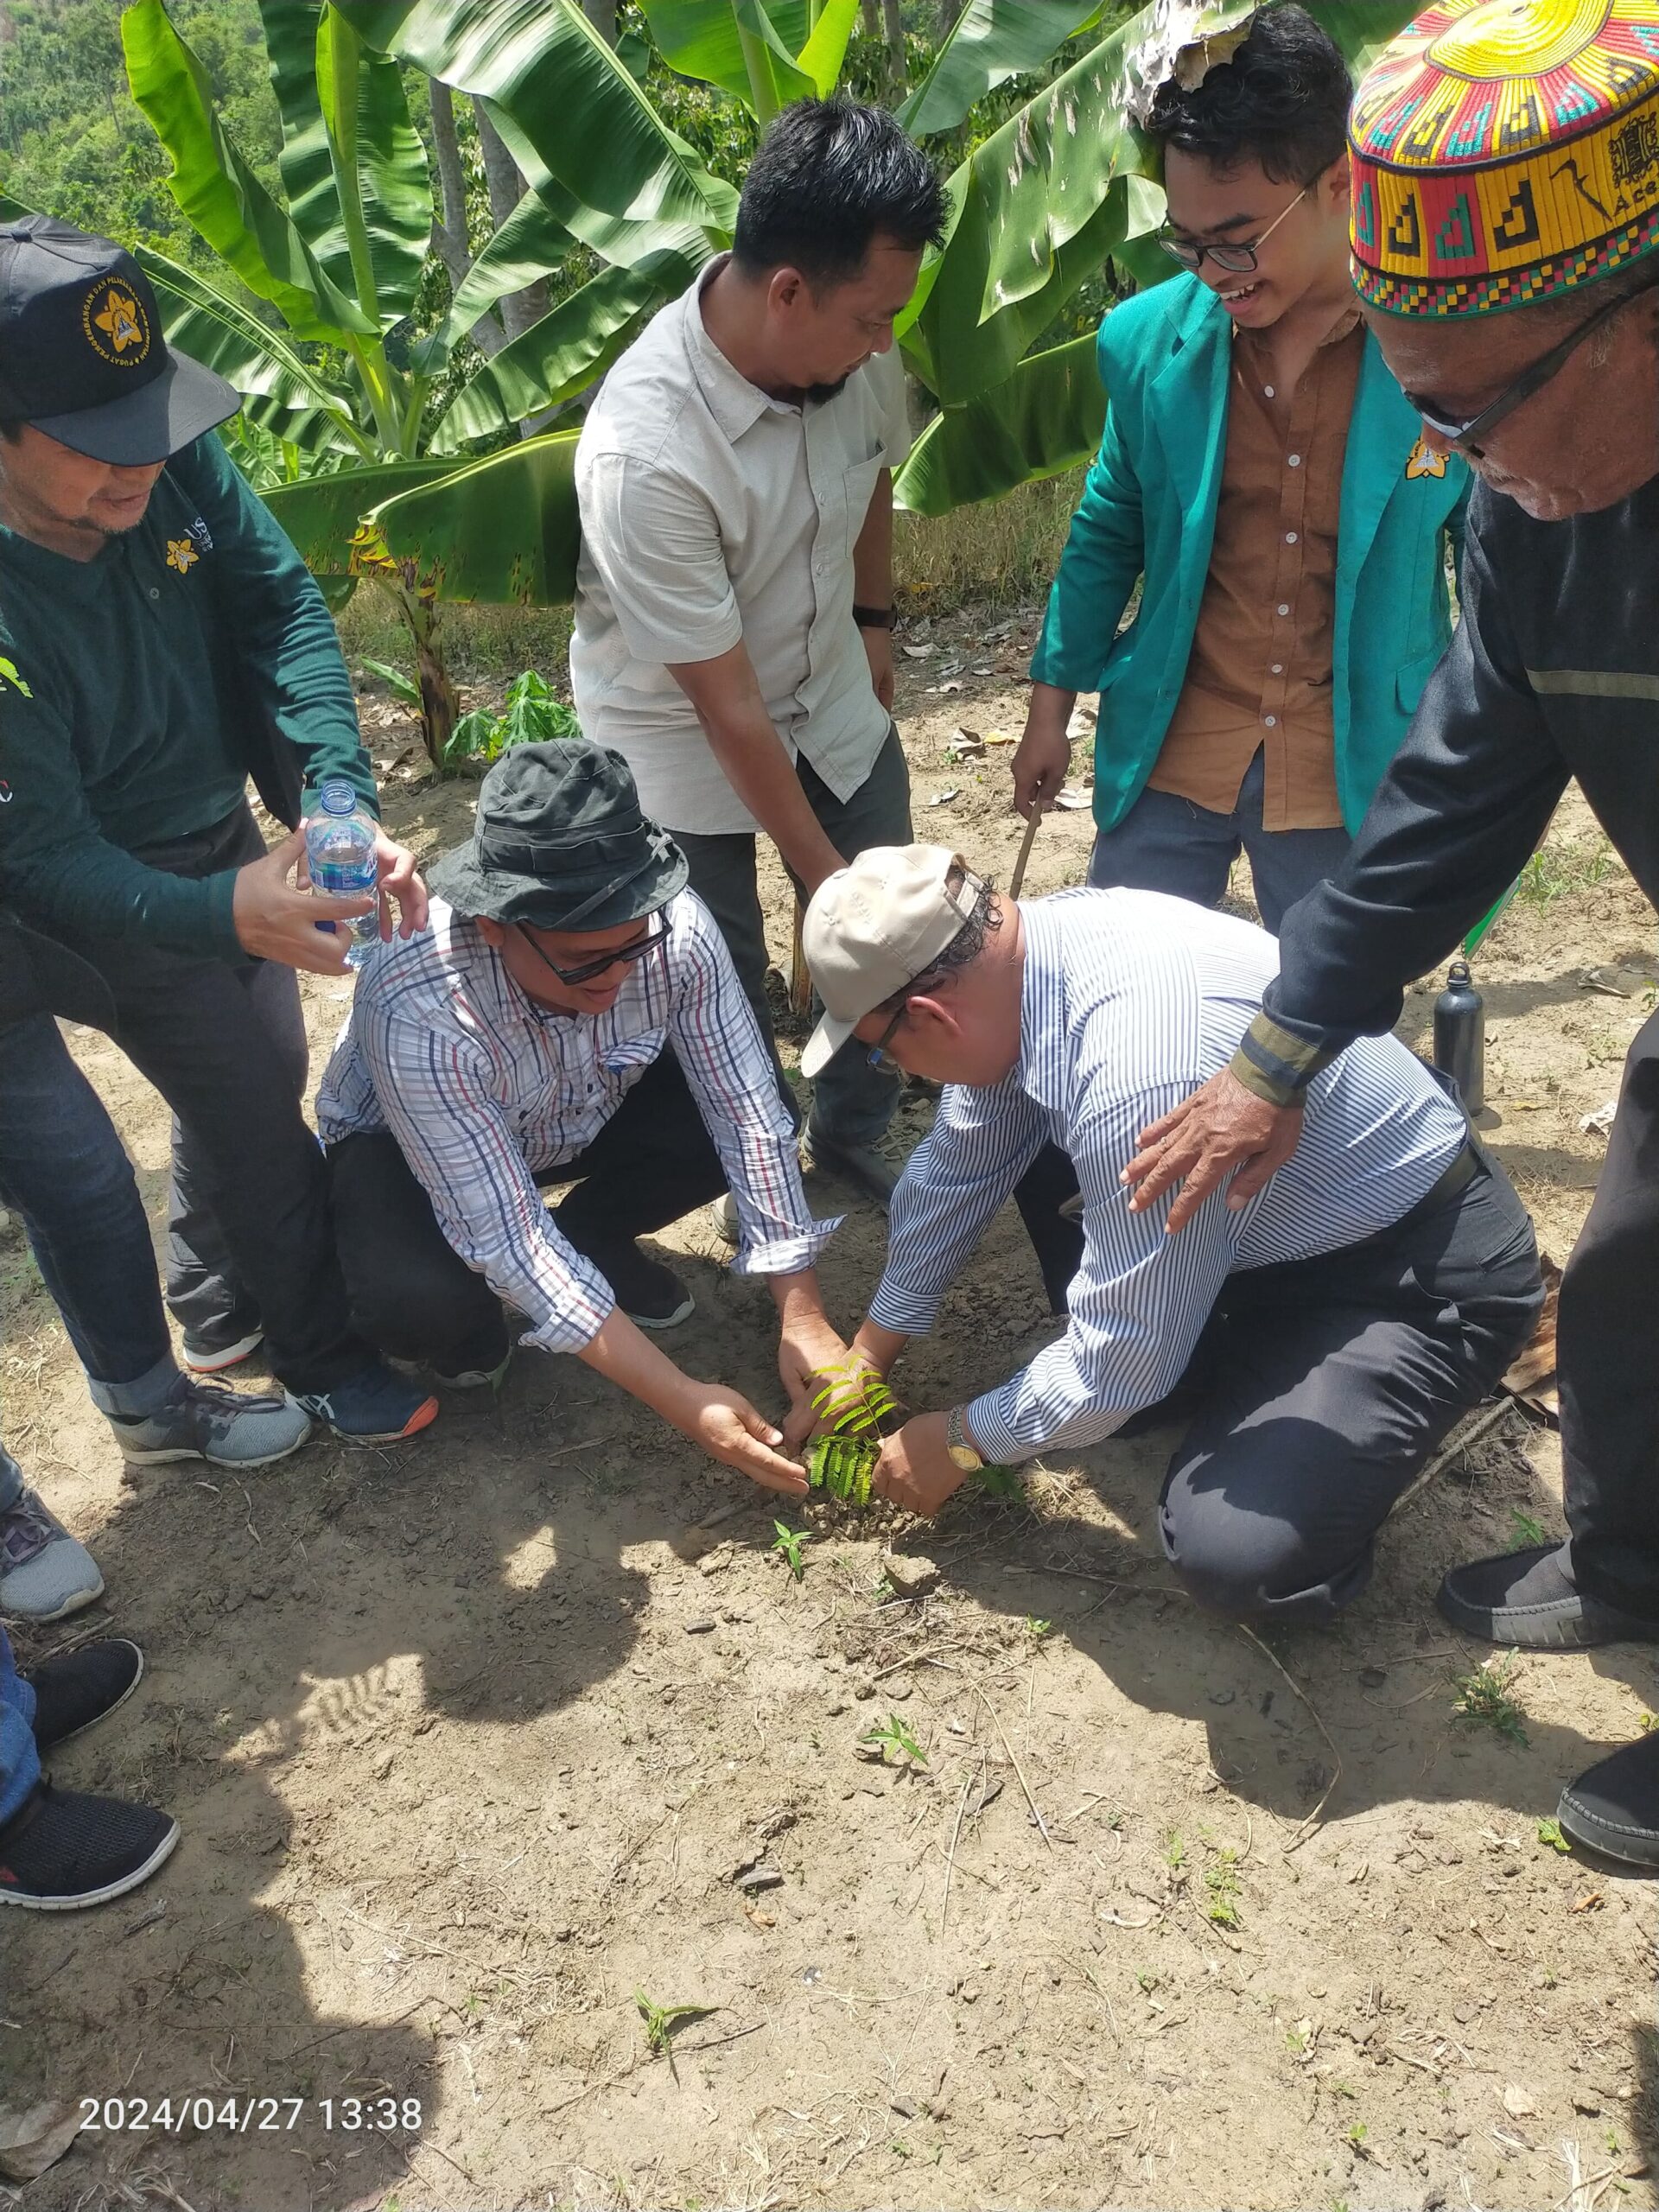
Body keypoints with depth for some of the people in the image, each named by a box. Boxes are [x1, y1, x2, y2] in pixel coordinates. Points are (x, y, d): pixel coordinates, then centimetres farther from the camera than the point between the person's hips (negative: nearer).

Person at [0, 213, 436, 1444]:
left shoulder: (172, 460, -21)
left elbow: (281, 606, -16)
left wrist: (340, 800, -33)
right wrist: (223, 916, -46)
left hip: (230, 833, 6)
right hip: (121, 892, -6)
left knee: (255, 1069, 21)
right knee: (256, 1115, 3)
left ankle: (214, 1307, 46)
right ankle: (318, 1356, 29)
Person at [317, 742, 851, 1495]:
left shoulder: (675, 927, -31)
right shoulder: (417, 1010, -40)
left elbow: (747, 1116, -21)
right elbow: (507, 1238, -36)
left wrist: (803, 1319, -22)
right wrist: (681, 1400, -36)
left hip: (586, 1113, 4)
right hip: (405, 1144, -4)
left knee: (737, 1110, -21)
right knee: (417, 1305, -33)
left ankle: (591, 1241, 6)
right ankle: (467, 1309, 4)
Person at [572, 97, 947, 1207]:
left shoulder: (855, 347, -17)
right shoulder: (644, 451, -35)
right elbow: (728, 705, -27)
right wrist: (823, 872, -18)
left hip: (835, 694, 5)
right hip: (680, 729, -5)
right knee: (724, 983, 8)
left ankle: (855, 1137, 35)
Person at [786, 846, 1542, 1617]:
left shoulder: (1138, 1074, -37)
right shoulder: (1029, 951, -10)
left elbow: (1116, 1368, -25)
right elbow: (953, 1170, 5)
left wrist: (958, 1440, -8)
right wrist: (870, 1351, 14)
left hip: (1423, 1268, -8)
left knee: (1234, 1556, -26)